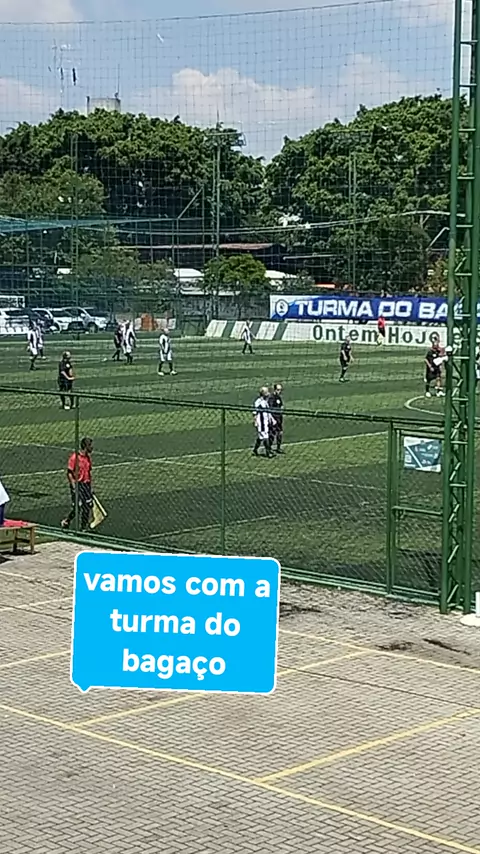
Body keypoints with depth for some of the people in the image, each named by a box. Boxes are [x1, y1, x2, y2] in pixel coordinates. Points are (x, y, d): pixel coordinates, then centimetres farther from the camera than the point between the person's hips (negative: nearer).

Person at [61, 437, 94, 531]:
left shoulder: (88, 457, 9)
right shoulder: (75, 457, -14)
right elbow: (69, 473, -13)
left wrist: (90, 486, 17)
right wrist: (74, 486, -18)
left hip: (86, 484, 7)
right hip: (77, 485, -7)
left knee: (88, 506, 4)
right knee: (77, 507, -7)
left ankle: (83, 528, 14)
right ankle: (66, 522, 16)